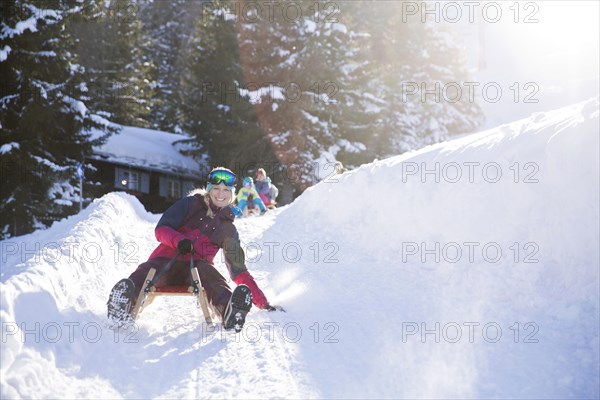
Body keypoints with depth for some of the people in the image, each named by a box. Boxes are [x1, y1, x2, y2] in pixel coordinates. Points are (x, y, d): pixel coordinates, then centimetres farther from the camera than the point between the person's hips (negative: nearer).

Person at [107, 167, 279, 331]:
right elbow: (161, 229, 5)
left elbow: (239, 270, 20)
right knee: (147, 271, -36)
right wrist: (179, 240, -19)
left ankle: (229, 312, -68)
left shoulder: (228, 228, 21)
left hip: (196, 267, 1)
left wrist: (263, 302, 11)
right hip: (167, 261, -1)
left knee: (209, 273, -36)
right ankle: (124, 304, -69)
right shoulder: (191, 204, 15)